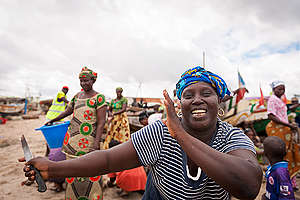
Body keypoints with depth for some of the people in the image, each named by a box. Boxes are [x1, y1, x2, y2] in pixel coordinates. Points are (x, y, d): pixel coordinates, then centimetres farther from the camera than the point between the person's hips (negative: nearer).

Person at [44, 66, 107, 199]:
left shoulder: (99, 98, -9)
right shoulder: (77, 96, 10)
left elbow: (101, 122, -14)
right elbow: (68, 111, 25)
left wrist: (96, 143, -19)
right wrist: (52, 120, 33)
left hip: (88, 139, -6)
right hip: (72, 137, 6)